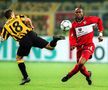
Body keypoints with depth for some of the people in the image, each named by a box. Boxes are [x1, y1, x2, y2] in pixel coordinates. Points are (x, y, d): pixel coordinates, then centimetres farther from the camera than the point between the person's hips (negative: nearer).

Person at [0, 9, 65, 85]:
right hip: (31, 35, 1)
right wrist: (31, 27, 13)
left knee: (19, 58, 18)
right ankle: (55, 40, -27)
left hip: (23, 41, -1)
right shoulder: (18, 17, 15)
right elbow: (27, 20, -5)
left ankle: (26, 77, 10)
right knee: (50, 46, 7)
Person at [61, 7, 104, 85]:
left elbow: (99, 20, 13)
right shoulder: (73, 25, 3)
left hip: (89, 46, -4)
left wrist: (100, 33, 10)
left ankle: (68, 76, -7)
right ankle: (88, 75, 38)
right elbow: (72, 37, -1)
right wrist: (73, 45, -21)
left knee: (81, 63, -24)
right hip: (79, 47, 4)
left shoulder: (89, 19, -4)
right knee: (81, 67, 6)